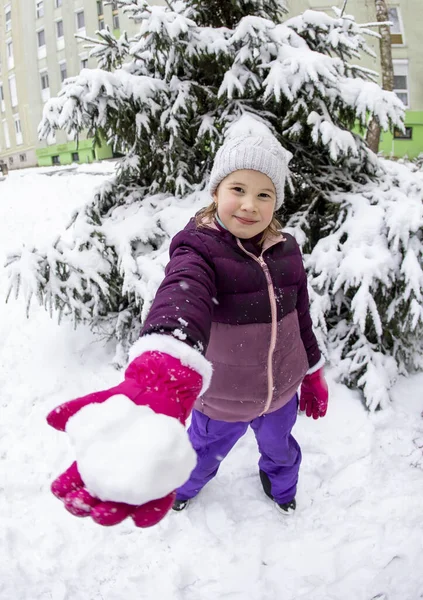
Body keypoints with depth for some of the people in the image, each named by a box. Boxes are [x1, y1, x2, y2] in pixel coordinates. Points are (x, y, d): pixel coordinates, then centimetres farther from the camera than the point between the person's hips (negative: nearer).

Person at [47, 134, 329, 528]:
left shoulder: (286, 250, -10)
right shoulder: (199, 247, -27)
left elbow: (301, 317, 5)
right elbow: (182, 296, -51)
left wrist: (313, 374, 14)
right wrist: (164, 378, -71)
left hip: (281, 391, 4)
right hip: (222, 400, -3)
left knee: (279, 447, 32)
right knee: (206, 454, 27)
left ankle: (280, 484, 69)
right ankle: (187, 485, 64)